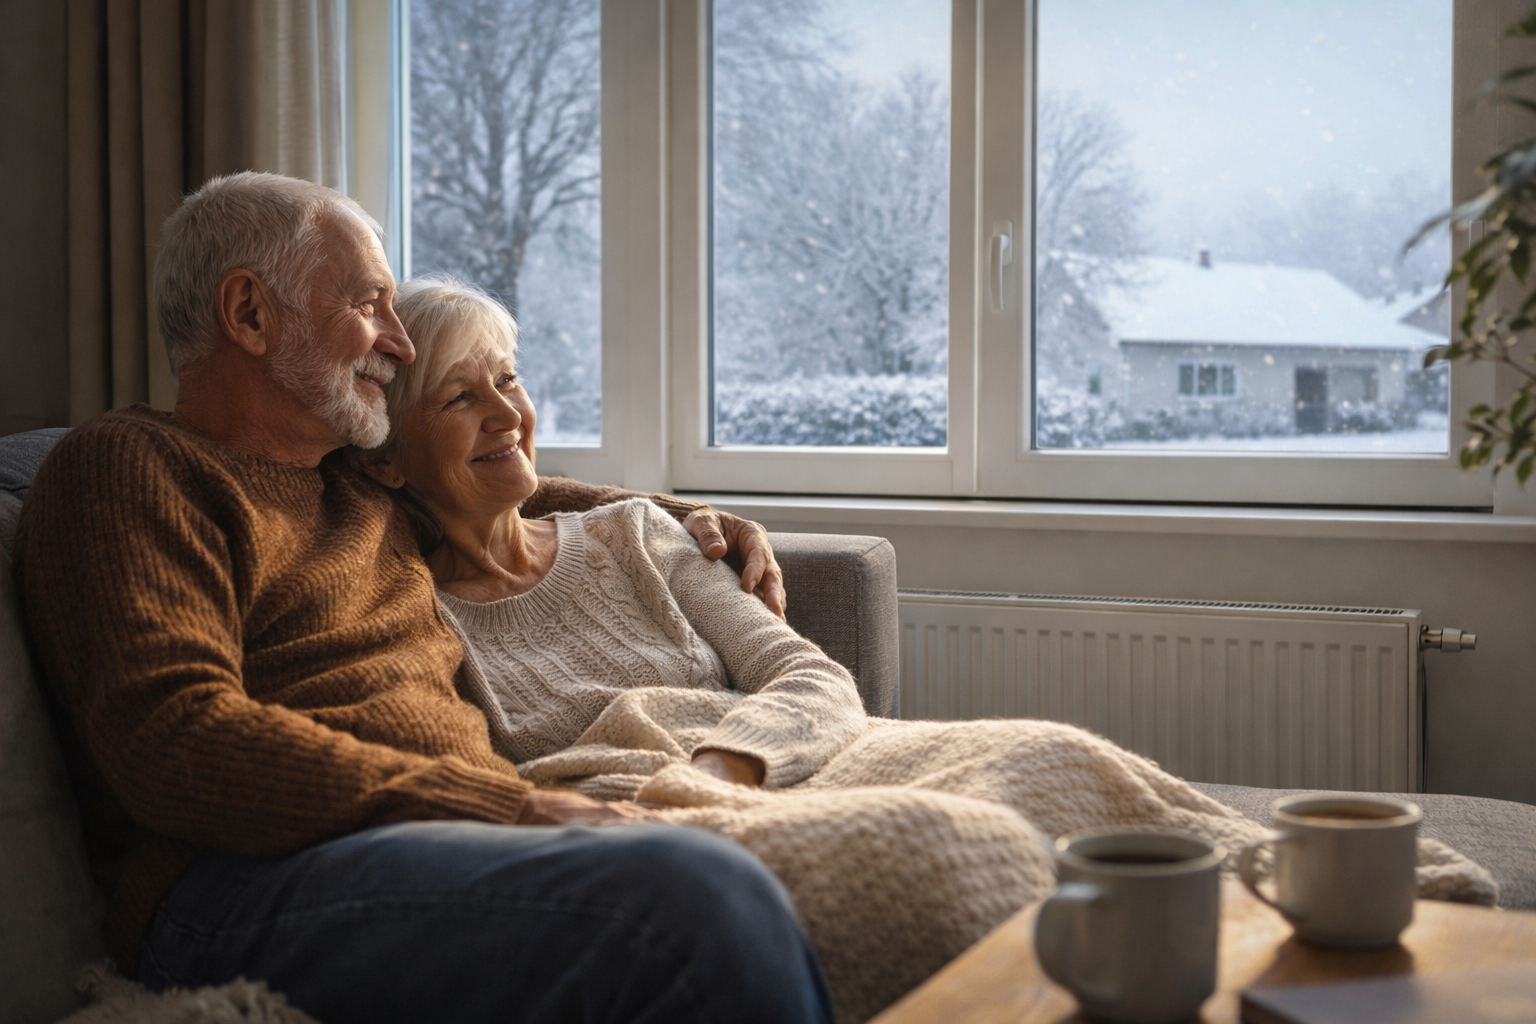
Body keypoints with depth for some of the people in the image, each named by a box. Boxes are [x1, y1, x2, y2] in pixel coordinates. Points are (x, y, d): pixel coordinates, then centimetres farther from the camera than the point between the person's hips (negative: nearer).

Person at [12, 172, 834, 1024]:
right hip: (258, 883, -8)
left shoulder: (359, 483, 30)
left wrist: (674, 516, 35)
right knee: (701, 894, -34)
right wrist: (514, 807, -17)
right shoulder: (124, 465, 4)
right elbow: (177, 743, -12)